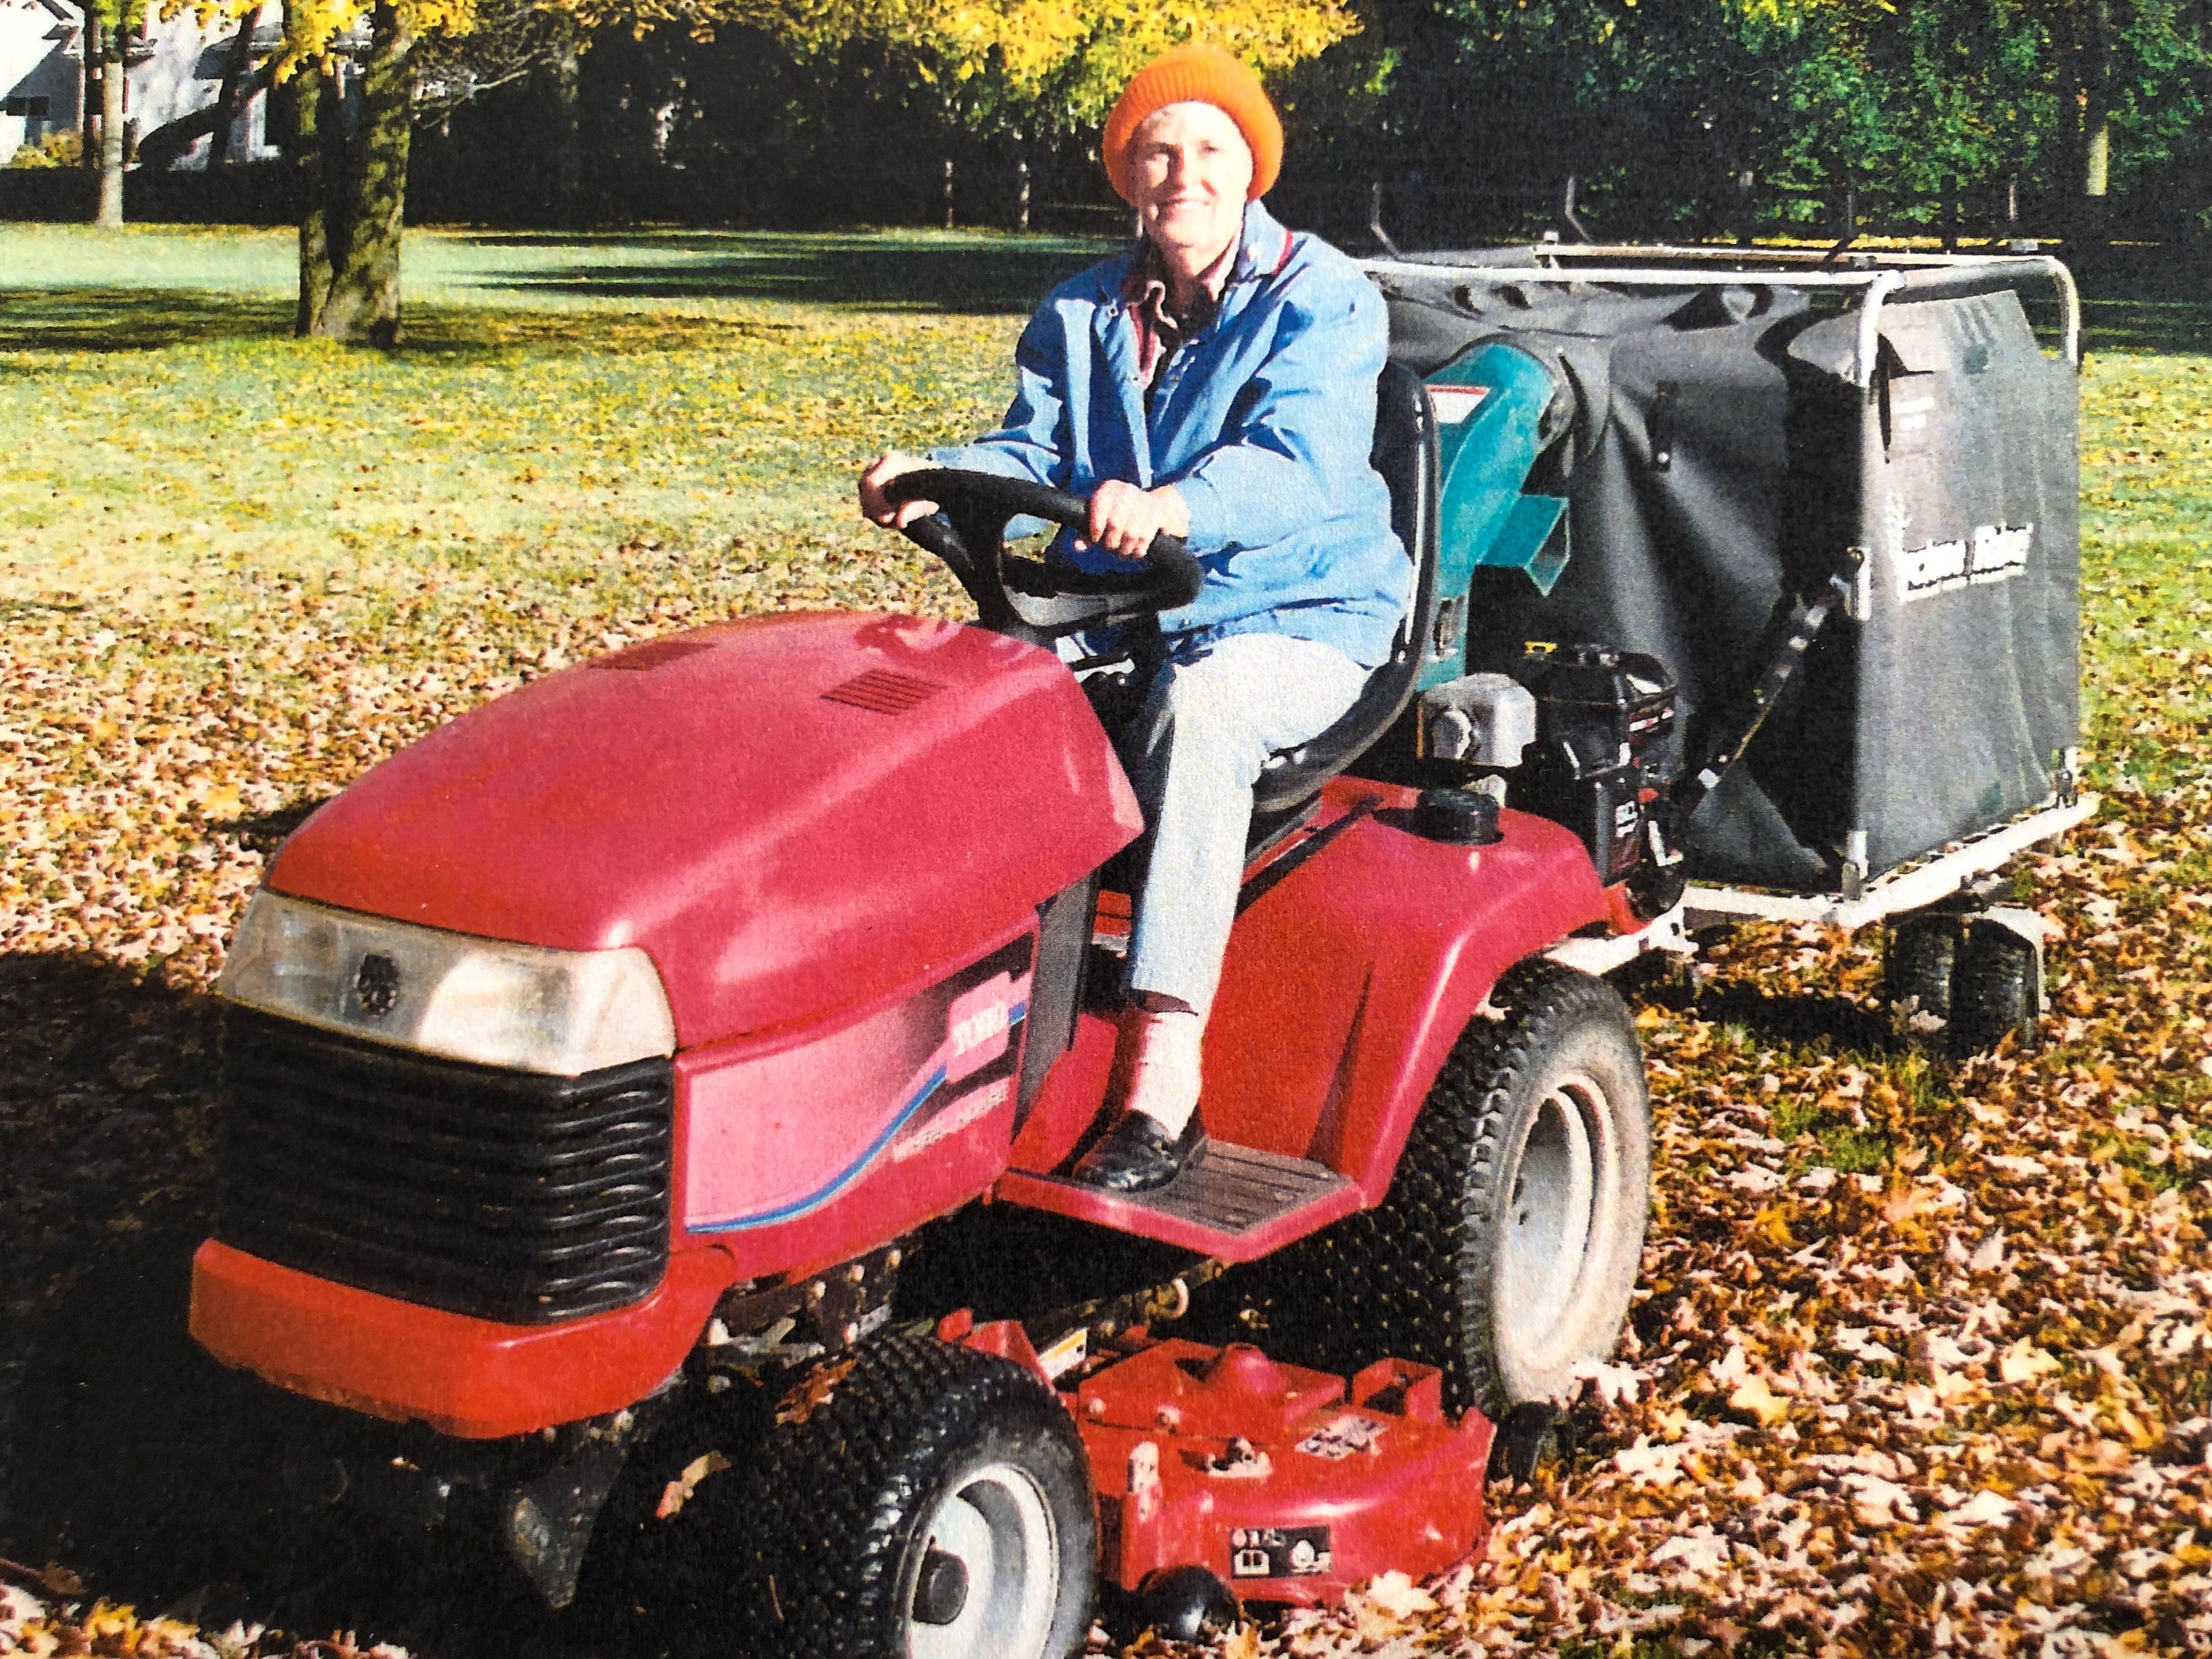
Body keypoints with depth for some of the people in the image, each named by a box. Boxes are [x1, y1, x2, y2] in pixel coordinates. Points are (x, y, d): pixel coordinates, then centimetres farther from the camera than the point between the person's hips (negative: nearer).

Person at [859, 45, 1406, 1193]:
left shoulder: (1322, 301, -5)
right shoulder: (1080, 316, 14)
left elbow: (1294, 461, -23)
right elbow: (1029, 454, 3)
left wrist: (1172, 506, -44)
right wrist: (934, 482, -21)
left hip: (1296, 621, -5)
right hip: (1115, 615, 6)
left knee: (1198, 708, -38)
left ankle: (1162, 1075, -42)